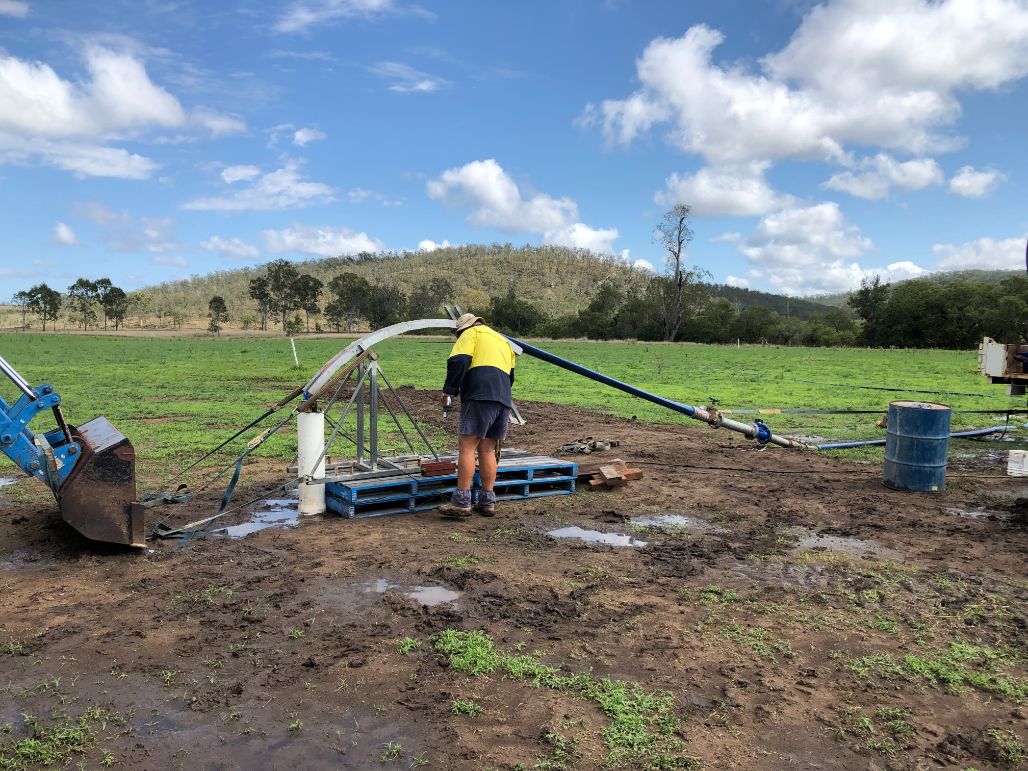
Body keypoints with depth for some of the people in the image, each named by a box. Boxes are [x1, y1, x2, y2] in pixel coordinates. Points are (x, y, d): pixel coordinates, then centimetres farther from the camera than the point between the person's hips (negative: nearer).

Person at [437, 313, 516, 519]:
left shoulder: (471, 333, 9)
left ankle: (461, 502, -11)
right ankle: (488, 501, 12)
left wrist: (449, 390, -1)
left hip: (479, 396, -7)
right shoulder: (504, 341, 32)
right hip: (504, 400, 7)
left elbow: (458, 361, -7)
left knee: (467, 447, -7)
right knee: (487, 450, 12)